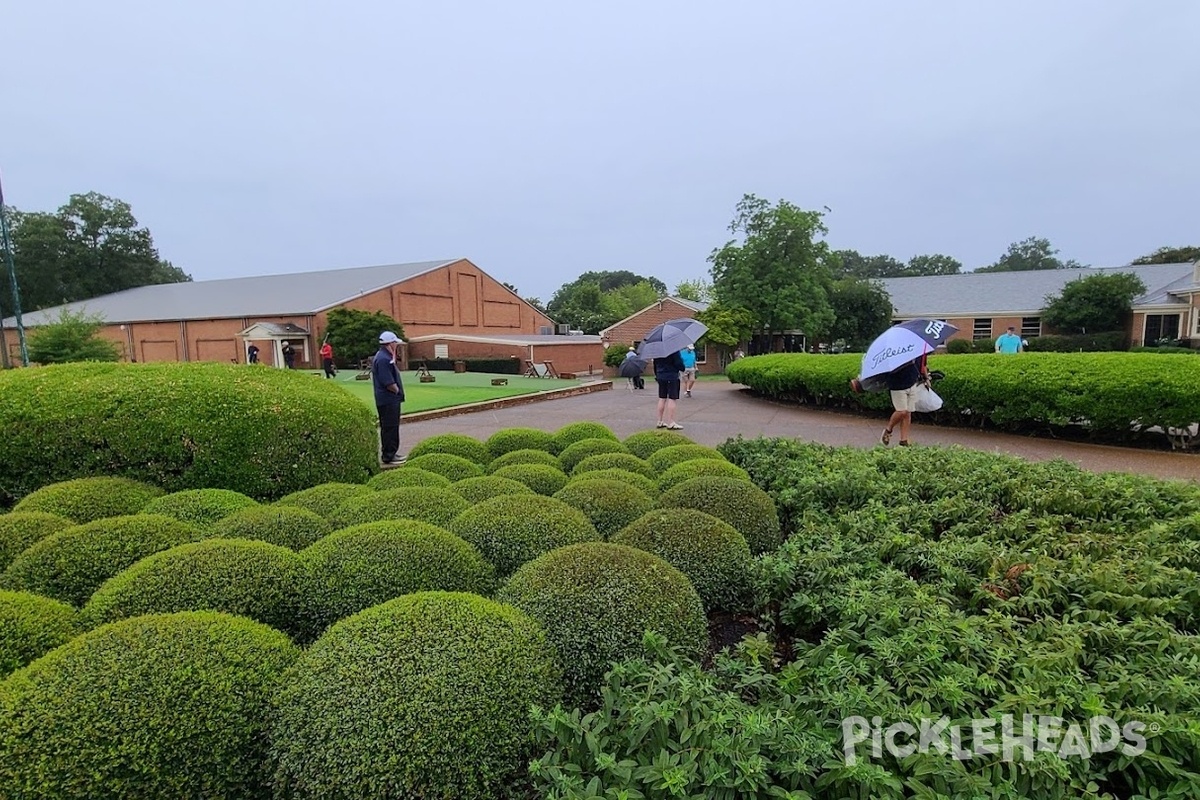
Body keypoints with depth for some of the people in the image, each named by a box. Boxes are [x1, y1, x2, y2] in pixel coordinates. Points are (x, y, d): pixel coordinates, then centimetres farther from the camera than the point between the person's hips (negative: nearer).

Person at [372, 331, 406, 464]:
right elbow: (388, 383, -22)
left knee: (392, 427, 16)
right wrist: (397, 390, -9)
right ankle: (388, 456, 3)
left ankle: (390, 453, 25)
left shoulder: (386, 357, 14)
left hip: (391, 400, 11)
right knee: (390, 428, -4)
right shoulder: (383, 359, -20)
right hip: (388, 400, -11)